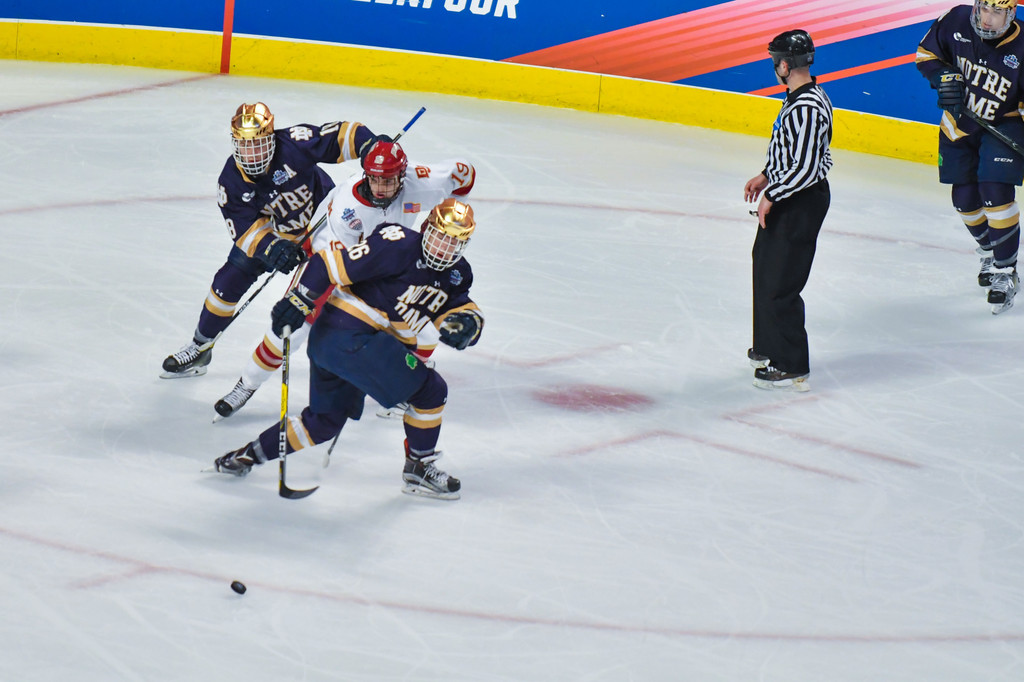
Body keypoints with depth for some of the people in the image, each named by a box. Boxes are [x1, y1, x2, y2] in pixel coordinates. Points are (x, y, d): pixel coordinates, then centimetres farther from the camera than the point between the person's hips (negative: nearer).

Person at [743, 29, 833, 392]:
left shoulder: (807, 109, -26)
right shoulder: (801, 97, 7)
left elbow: (806, 168, -29)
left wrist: (772, 196, -19)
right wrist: (765, 176, 18)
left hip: (802, 203, -11)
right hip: (786, 199, 11)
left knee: (779, 283, -5)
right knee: (765, 265, 23)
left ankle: (792, 368, 3)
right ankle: (770, 347, 39)